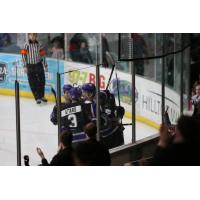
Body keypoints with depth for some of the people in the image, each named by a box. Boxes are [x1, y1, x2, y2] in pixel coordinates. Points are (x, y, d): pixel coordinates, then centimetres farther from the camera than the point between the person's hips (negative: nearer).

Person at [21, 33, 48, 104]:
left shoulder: (39, 45, 3)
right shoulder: (26, 45, -6)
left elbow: (42, 55, 7)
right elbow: (24, 55, -7)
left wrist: (45, 65, 8)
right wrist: (25, 66, -12)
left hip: (39, 65, 3)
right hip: (30, 66, -2)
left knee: (41, 81, 7)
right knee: (33, 83, -2)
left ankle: (41, 96, 26)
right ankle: (37, 98, 4)